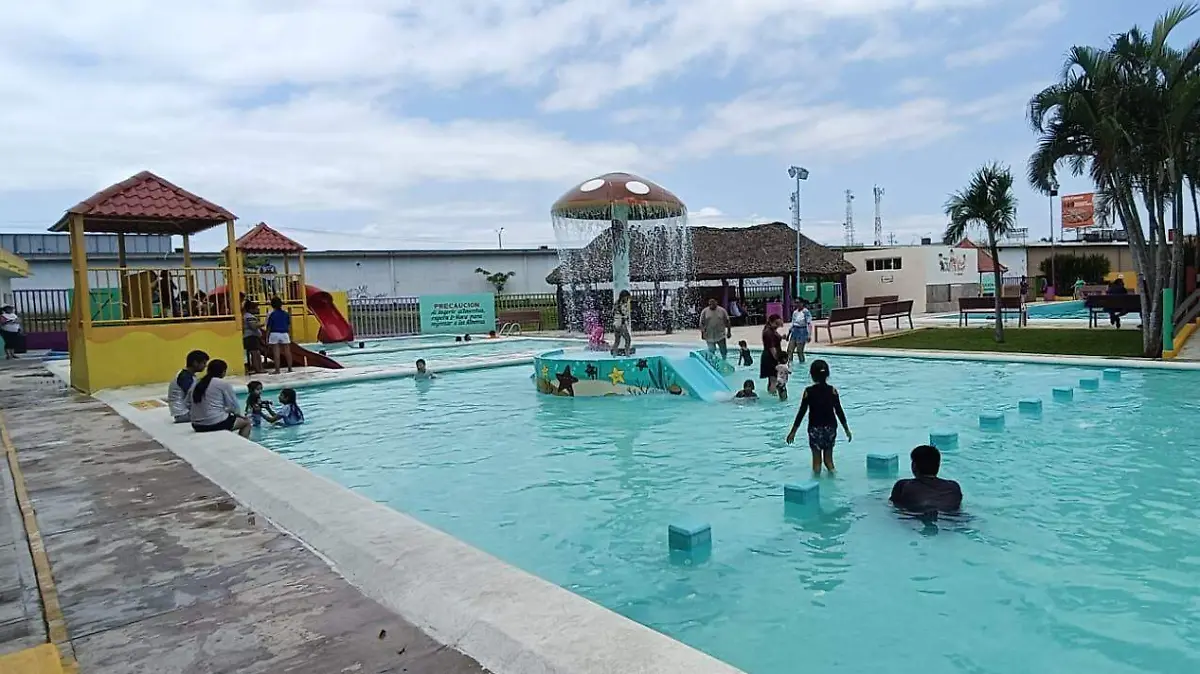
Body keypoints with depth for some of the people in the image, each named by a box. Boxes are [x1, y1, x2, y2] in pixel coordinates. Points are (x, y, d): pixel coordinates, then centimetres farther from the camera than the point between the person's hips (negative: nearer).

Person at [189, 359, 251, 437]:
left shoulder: (197, 384, 11)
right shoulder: (224, 384, -7)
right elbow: (234, 406, -4)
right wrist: (236, 413, 18)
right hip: (216, 424, -7)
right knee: (246, 422, 18)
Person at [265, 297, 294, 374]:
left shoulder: (271, 314, -4)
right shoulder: (286, 313, 5)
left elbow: (269, 327, -4)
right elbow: (289, 325, 8)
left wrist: (267, 337, 2)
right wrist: (289, 335, 17)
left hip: (274, 334, -3)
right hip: (284, 334, 3)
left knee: (276, 353, -2)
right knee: (287, 352, 7)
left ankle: (277, 370, -1)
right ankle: (290, 368, 10)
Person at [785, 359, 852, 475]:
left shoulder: (809, 392, -9)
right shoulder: (832, 391, -5)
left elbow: (801, 412, -8)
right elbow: (839, 411, -2)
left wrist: (793, 431, -1)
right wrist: (847, 429, 9)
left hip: (815, 429, -2)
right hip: (830, 428, 2)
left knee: (817, 459, 9)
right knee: (828, 458, 17)